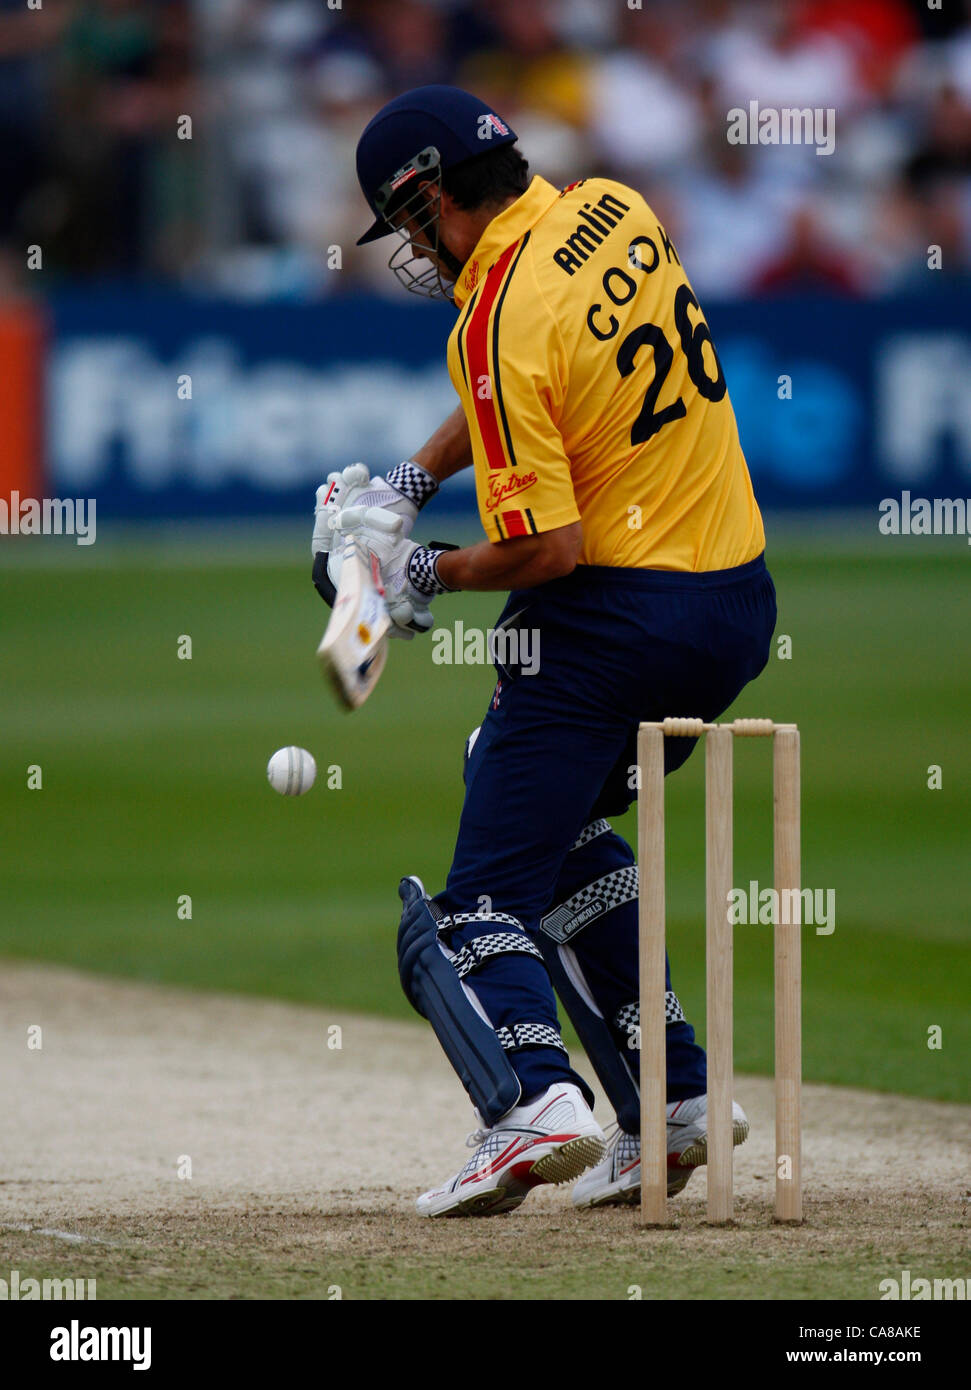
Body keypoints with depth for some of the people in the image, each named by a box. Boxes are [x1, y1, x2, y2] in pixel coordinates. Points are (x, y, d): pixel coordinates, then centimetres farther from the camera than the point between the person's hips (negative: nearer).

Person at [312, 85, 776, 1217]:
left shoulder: (503, 324, -18)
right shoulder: (615, 213, 6)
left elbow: (550, 549, -21)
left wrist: (430, 574, -3)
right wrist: (412, 480, 16)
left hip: (614, 616, -8)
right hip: (740, 607, 8)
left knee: (484, 898, -5)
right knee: (558, 822, 26)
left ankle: (532, 1098, -30)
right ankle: (673, 1097, 18)